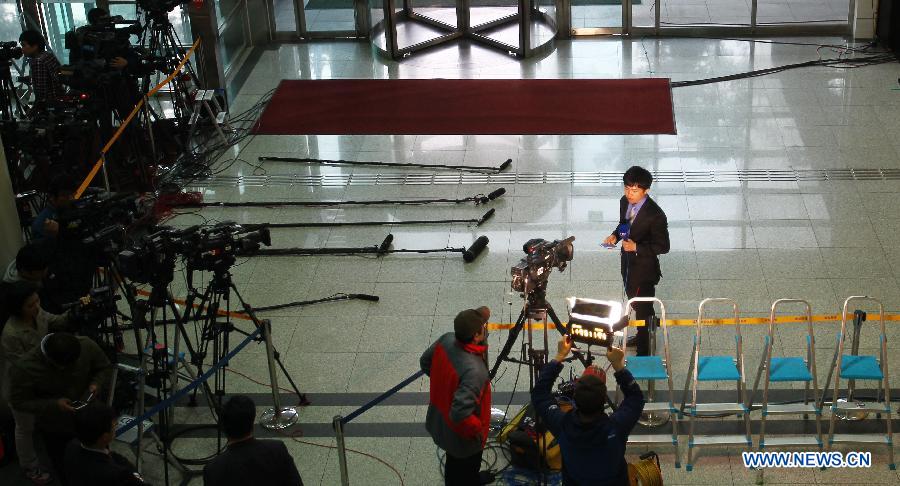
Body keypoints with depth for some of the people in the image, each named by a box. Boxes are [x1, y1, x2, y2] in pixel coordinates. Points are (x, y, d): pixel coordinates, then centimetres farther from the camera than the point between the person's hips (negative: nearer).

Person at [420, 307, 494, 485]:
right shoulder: (474, 371, -41)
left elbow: (425, 361, 0)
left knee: (456, 462, 36)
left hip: (439, 419, 8)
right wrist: (477, 430, -21)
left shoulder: (447, 339, -18)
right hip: (460, 435, -8)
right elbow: (460, 413, -40)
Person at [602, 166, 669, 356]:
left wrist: (636, 247, -27)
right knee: (633, 300, 27)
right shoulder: (624, 202, -6)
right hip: (628, 263, 8)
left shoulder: (655, 215, -27)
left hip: (644, 268, -8)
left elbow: (663, 247, -19)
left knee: (642, 308, 3)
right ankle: (642, 335, 50)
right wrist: (615, 235, -7)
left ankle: (644, 351, 17)